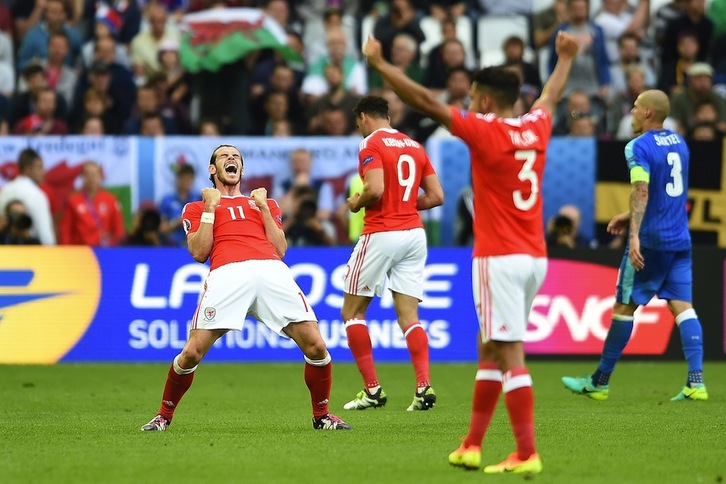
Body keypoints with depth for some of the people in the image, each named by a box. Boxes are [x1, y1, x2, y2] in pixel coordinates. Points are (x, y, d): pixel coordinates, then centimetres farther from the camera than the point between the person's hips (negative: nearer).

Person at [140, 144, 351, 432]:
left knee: (316, 347, -10)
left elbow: (280, 249, 18)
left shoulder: (265, 203, 32)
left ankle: (321, 415, 11)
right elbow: (199, 253, 10)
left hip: (272, 271, 2)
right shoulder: (197, 208, 25)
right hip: (226, 275, -2)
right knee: (192, 353, -14)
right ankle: (164, 416, 9)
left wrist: (263, 207, 13)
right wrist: (210, 208, 9)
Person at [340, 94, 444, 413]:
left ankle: (372, 390, 1)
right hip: (414, 234, 6)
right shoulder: (414, 146, 14)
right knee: (408, 315, 4)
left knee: (352, 312, 6)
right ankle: (424, 386, -13)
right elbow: (436, 196, 11)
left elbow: (375, 189, -20)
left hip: (381, 234, -6)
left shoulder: (371, 144, -6)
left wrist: (356, 203, -1)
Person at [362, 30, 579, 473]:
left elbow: (425, 101, -13)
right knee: (491, 349, 16)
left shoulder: (485, 131, -12)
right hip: (535, 258, 8)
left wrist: (380, 63, -6)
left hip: (499, 258, -8)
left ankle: (527, 453, -12)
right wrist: (566, 58, 50)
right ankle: (472, 446, 21)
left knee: (510, 354, -8)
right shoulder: (536, 127, 8)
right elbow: (552, 95, 30)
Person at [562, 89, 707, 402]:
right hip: (680, 241, 7)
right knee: (682, 306, 1)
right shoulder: (679, 143, 14)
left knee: (624, 307, 3)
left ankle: (600, 382, 11)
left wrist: (635, 234, -30)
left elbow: (641, 191, -23)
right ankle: (696, 383, -11)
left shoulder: (638, 147, -10)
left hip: (651, 240, -7)